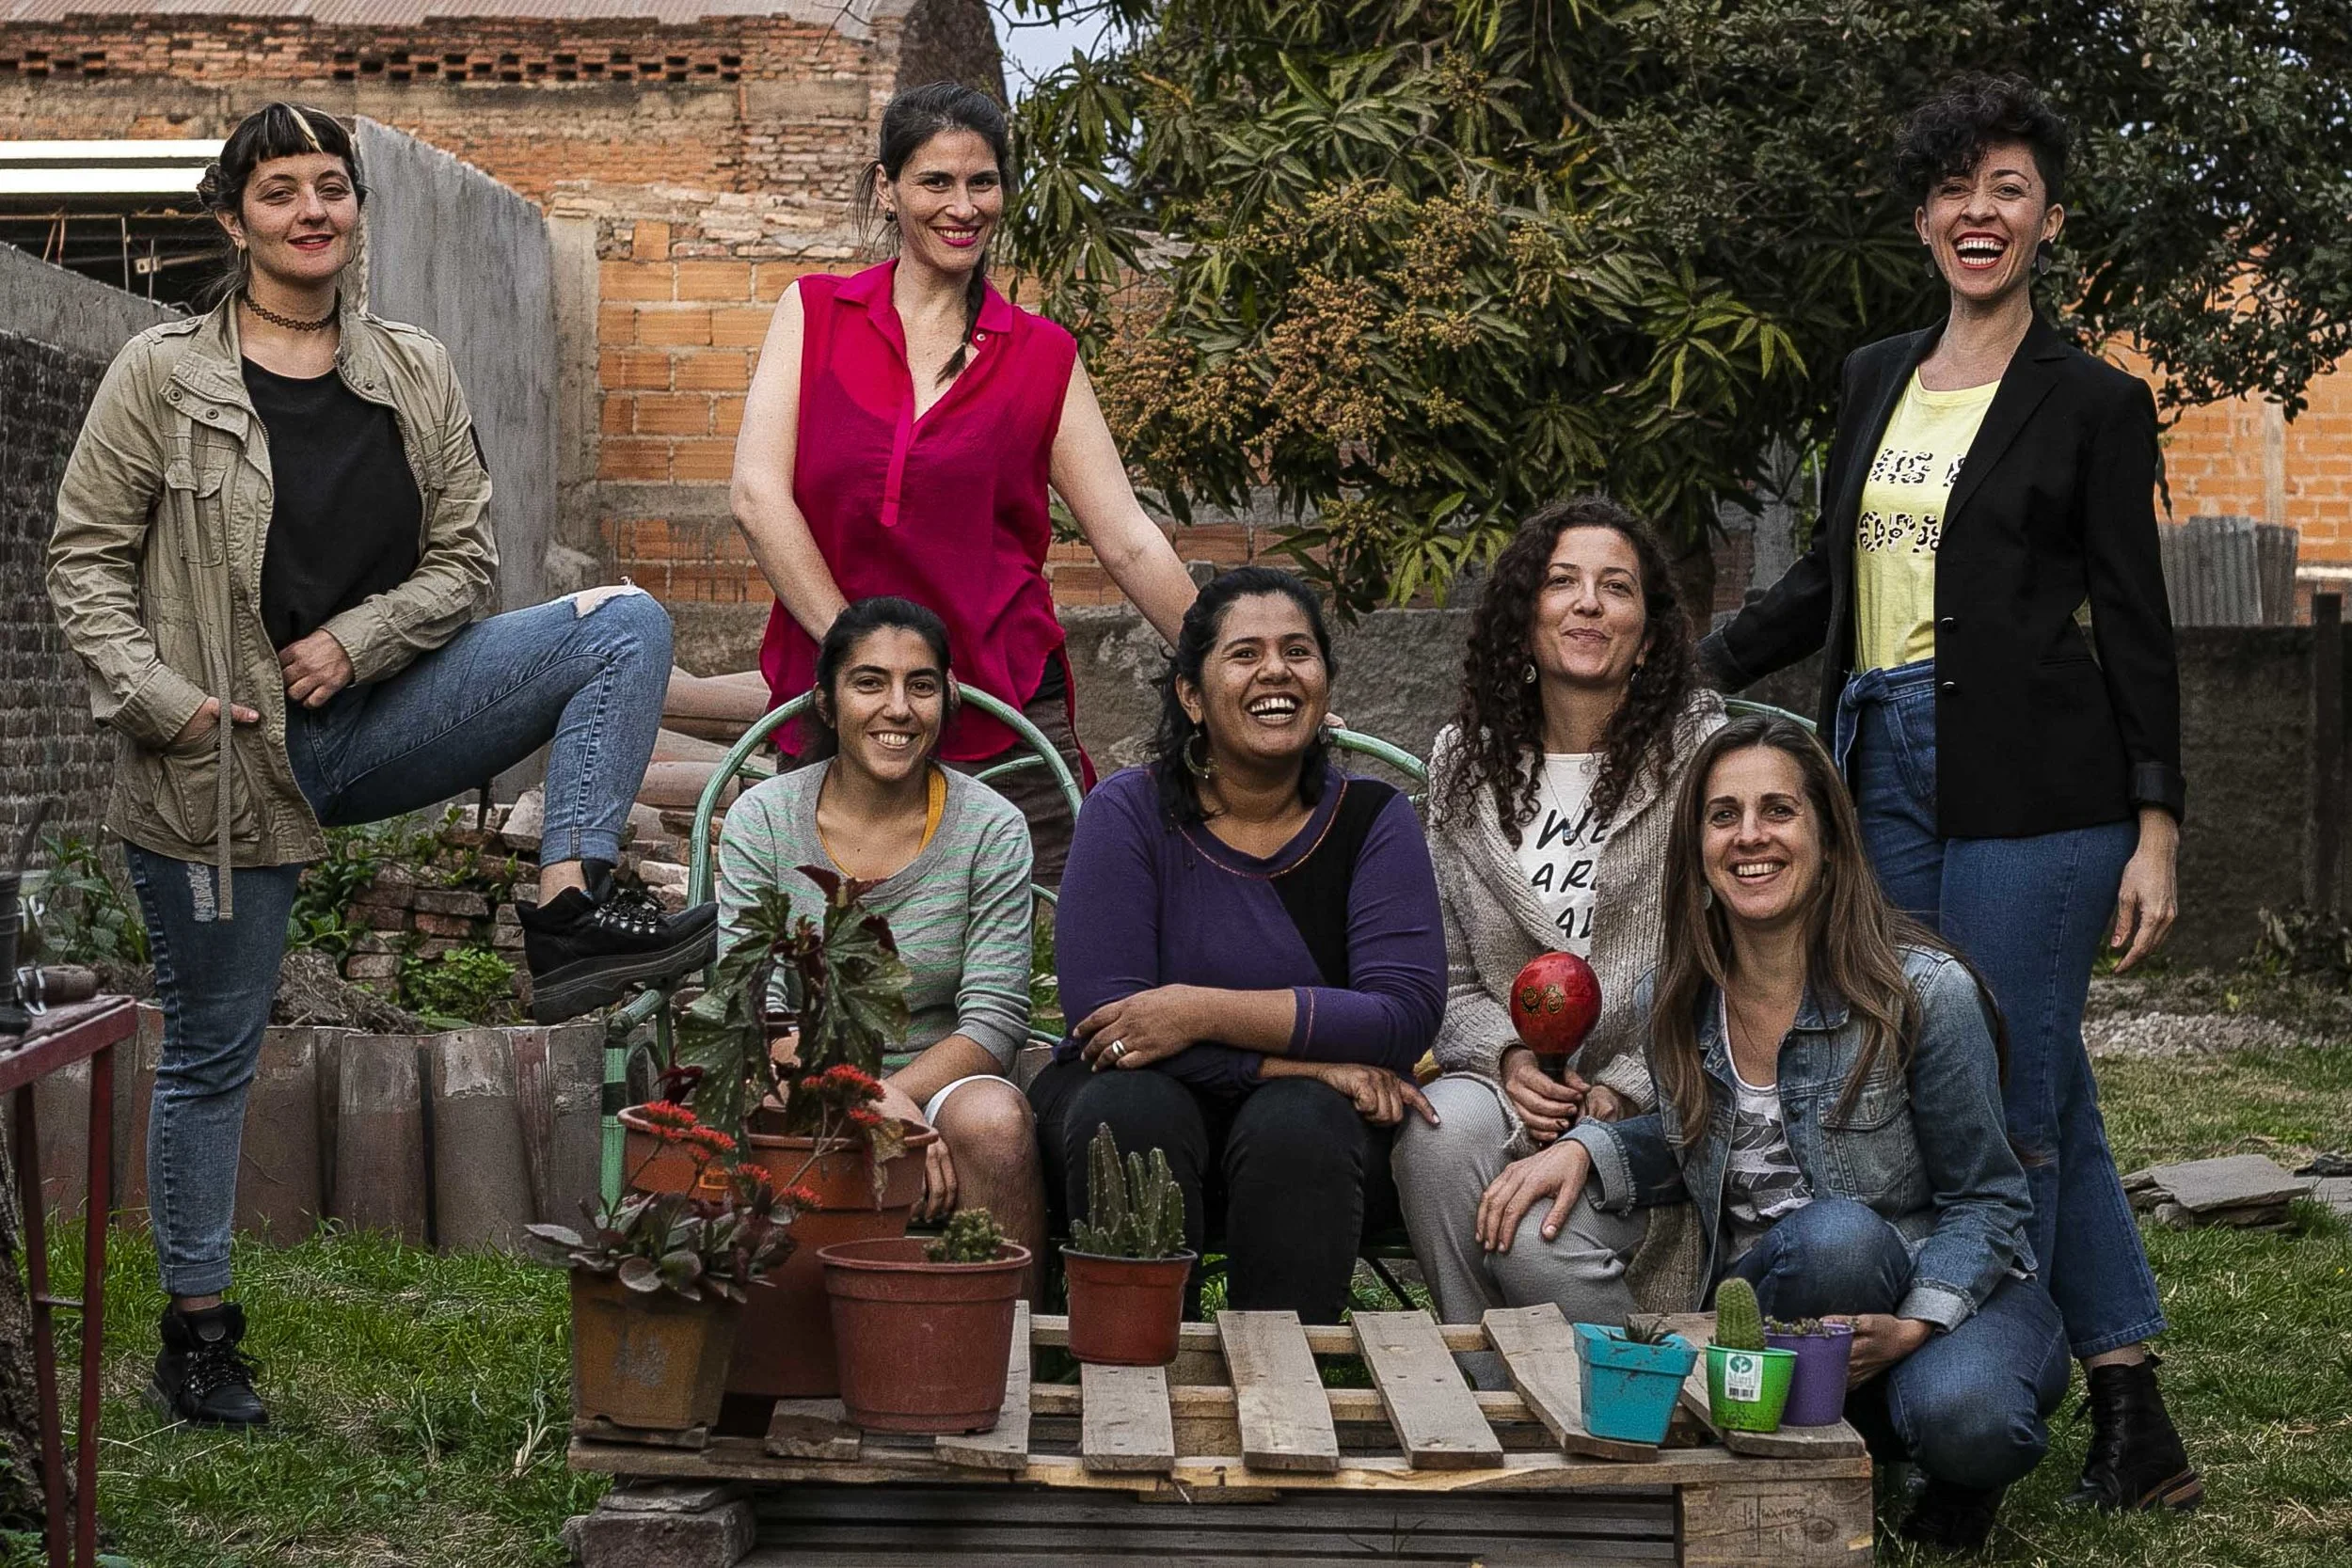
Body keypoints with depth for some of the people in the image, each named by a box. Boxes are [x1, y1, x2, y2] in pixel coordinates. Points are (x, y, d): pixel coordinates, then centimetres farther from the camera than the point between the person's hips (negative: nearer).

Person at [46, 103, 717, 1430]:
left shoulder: (418, 375, 7)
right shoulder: (163, 376, -2)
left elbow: (466, 558, 7)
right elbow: (86, 556, -2)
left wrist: (357, 639, -10)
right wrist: (154, 697, -15)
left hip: (373, 715, 3)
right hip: (221, 760, -3)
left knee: (625, 624, -14)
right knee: (214, 1048, 4)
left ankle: (574, 903, -27)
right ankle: (199, 1327, 20)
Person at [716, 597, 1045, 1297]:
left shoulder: (991, 830, 1)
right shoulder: (762, 819, 2)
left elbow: (995, 1021, -5)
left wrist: (893, 1095, -23)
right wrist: (875, 1104, -24)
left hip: (939, 1088, 0)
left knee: (994, 1117, -33)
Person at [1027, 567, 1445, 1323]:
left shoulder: (1372, 818, 0)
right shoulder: (1129, 811, -4)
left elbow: (1407, 1014, -14)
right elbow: (1102, 1016, -16)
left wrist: (1201, 1011, -23)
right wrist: (1308, 1056, -20)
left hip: (1314, 1122, 1)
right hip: (1153, 1095, -1)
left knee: (1300, 1125, -32)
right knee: (1132, 1111, -33)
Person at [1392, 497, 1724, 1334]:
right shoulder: (1465, 761, 12)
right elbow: (1447, 969, 12)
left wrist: (1623, 1089, -14)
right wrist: (1505, 1055, -9)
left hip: (1654, 1100, -3)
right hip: (1514, 1077, 4)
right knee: (1439, 1131, -31)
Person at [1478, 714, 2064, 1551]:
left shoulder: (1926, 993, -15)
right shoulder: (1676, 1003, -1)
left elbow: (1986, 1201, -9)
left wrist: (1913, 1327, -26)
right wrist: (1582, 1150, -4)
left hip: (1946, 1286, -3)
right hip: (1769, 1295, 3)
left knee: (1964, 1419, -37)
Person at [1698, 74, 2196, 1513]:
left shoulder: (2095, 403, -1)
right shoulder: (1877, 379, 15)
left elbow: (2137, 625, -3)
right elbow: (1834, 571, 24)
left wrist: (2157, 828, -8)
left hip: (2030, 779, -6)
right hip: (1886, 767, 6)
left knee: (2006, 1100, -5)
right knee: (2044, 1095, 7)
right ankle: (2134, 1424, 12)